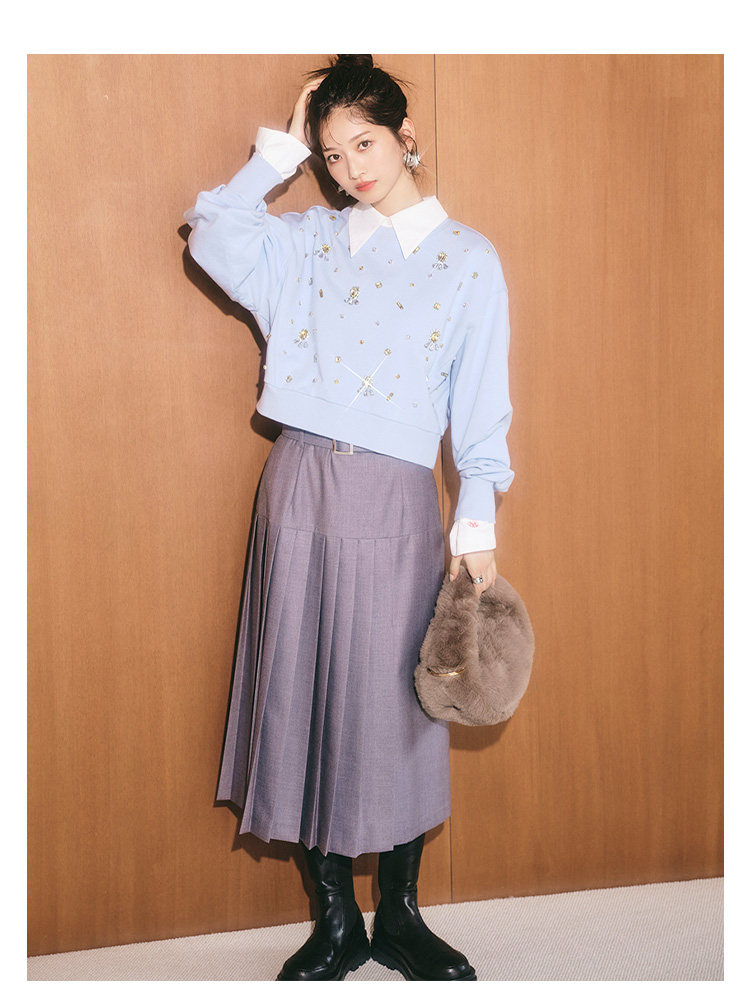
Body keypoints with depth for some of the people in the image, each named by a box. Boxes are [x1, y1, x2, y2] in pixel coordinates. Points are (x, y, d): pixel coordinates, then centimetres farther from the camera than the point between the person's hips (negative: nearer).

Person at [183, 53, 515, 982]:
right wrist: (281, 148, -1)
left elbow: (480, 408, 1)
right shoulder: (308, 239, 10)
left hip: (394, 500, -2)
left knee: (392, 703, 5)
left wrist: (478, 528, -2)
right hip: (300, 486, 2)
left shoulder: (467, 259, 4)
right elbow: (213, 237, -7)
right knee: (306, 694, 6)